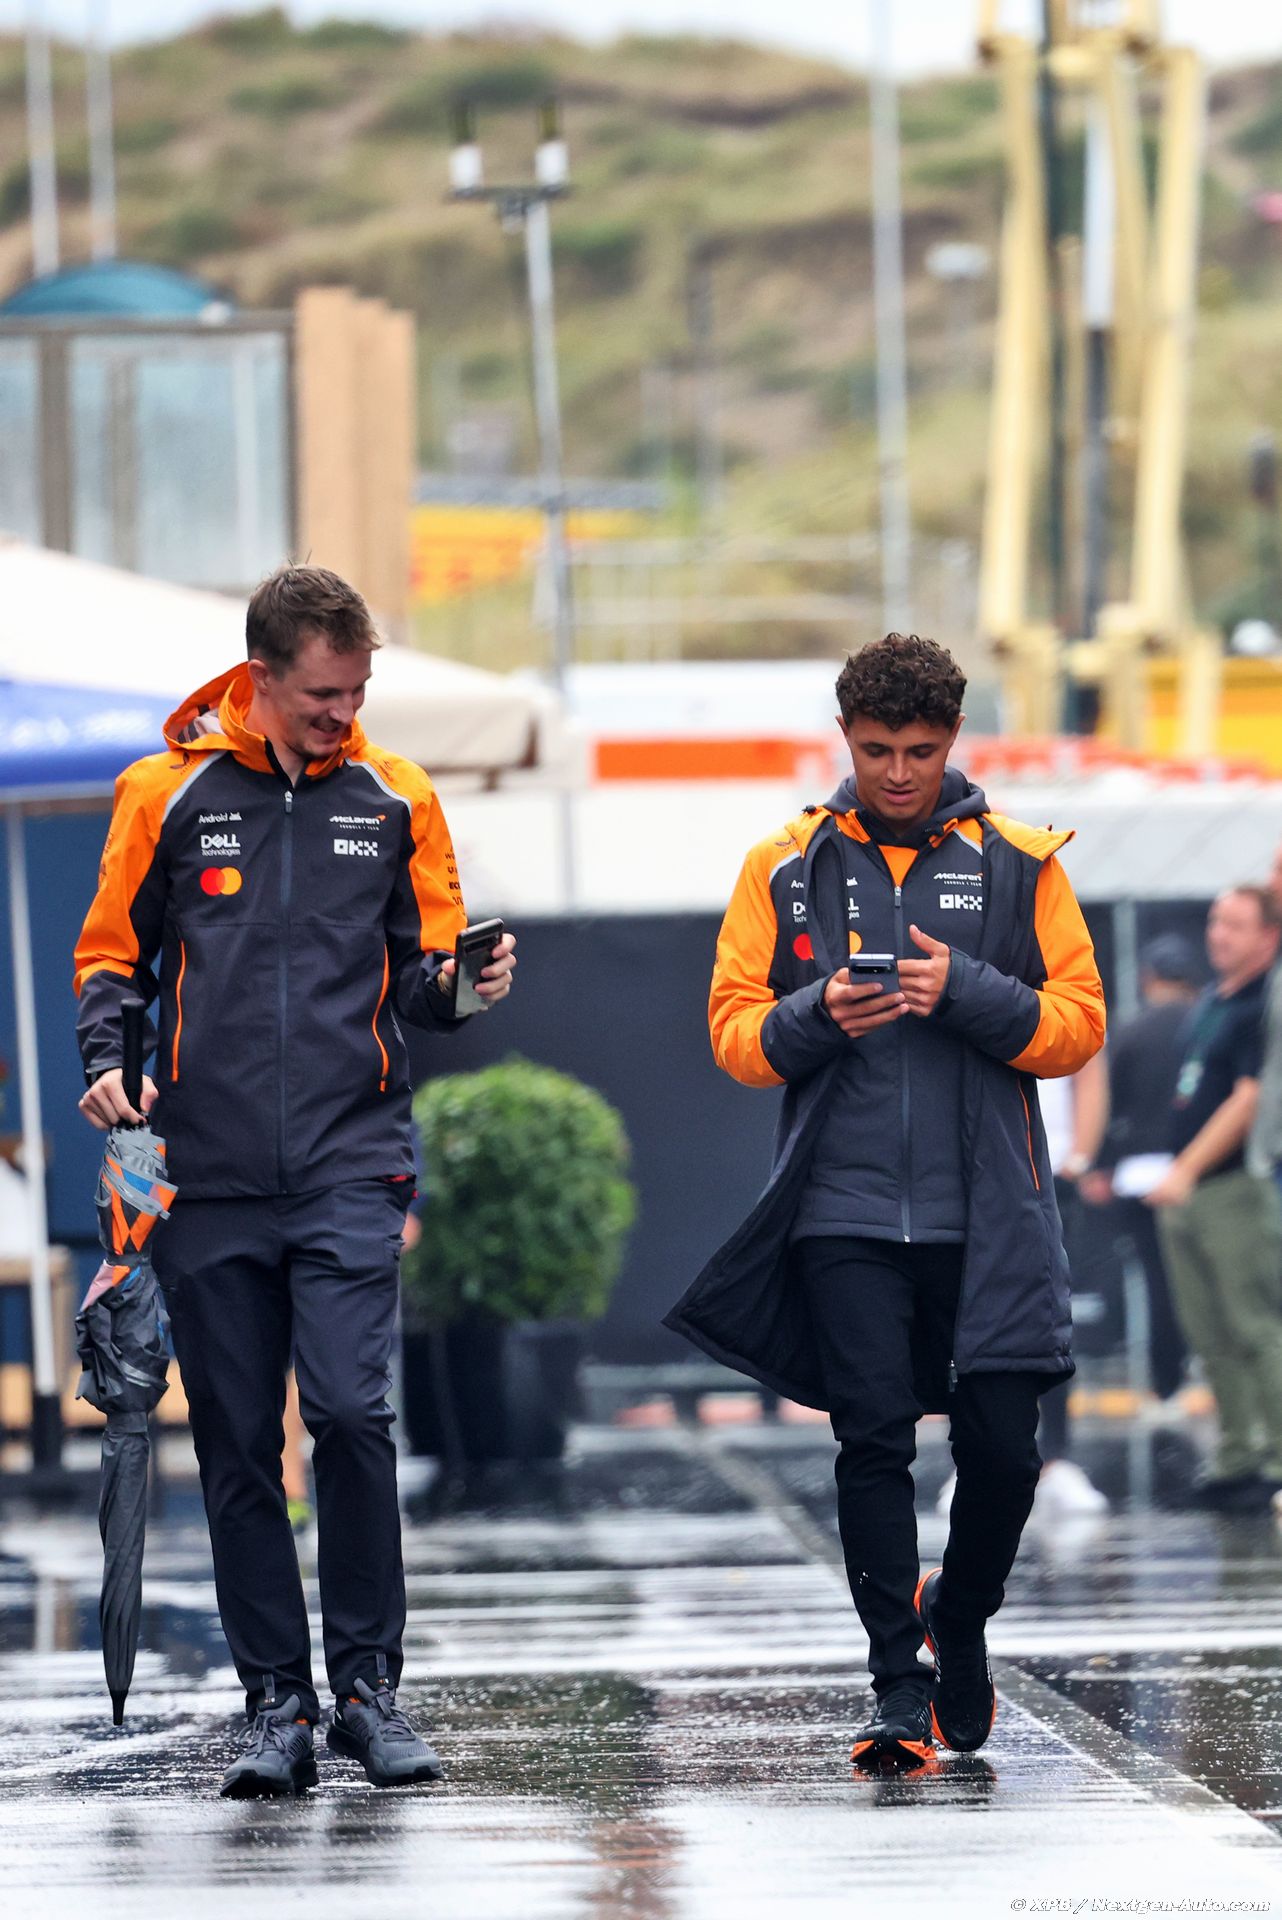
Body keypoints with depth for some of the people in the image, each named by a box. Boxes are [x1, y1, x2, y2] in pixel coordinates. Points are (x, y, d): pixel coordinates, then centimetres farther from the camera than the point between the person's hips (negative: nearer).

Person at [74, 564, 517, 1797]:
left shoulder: (393, 802, 8)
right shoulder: (168, 795, 5)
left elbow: (418, 972, 13)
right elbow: (112, 953, 12)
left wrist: (454, 985, -9)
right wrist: (105, 1059, -5)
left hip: (349, 1166, -1)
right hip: (211, 1174, 1)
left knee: (350, 1411, -15)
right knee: (237, 1446, 3)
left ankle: (367, 1683, -2)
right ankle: (277, 1702, 11)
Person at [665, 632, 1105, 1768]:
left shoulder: (1018, 865, 6)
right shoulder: (788, 869, 8)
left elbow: (1079, 1024, 2)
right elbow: (735, 1032, 7)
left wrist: (966, 993, -14)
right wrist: (819, 1017, -13)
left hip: (988, 1210, 0)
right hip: (846, 1213, 0)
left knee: (1002, 1447, -3)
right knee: (874, 1443, -5)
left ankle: (960, 1618, 24)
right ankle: (900, 1686, 1)